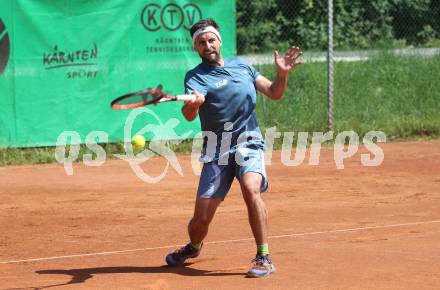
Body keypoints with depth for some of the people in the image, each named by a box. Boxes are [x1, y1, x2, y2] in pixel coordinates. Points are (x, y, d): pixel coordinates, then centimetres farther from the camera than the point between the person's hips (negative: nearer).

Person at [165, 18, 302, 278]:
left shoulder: (242, 66, 9)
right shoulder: (195, 77, -4)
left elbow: (274, 93, 13)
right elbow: (189, 115, -23)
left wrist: (282, 73, -7)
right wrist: (191, 105, -47)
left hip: (249, 142, 1)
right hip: (216, 152, -1)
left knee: (251, 188, -31)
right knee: (201, 221, -3)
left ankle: (264, 258, -23)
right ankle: (193, 248, 33)